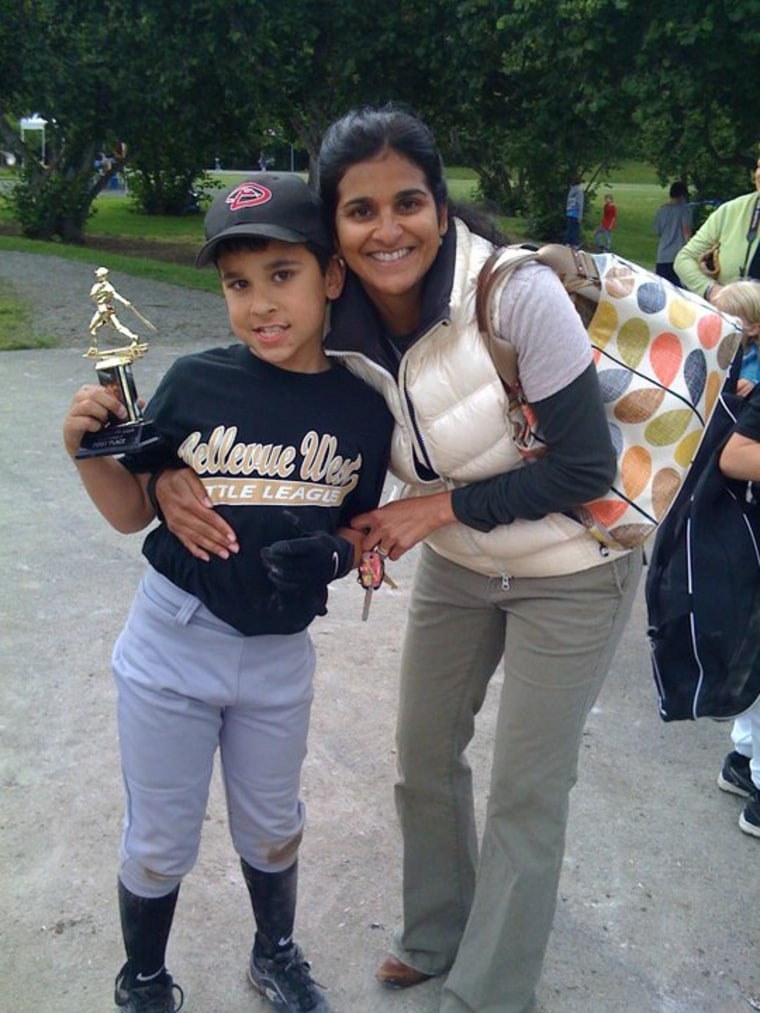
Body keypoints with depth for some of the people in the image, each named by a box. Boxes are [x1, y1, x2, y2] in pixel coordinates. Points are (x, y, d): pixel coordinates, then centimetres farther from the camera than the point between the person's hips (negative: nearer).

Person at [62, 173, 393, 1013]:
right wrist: (86, 448, -21)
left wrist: (334, 553, -15)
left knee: (271, 828, 23)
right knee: (159, 843, 15)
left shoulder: (362, 408, -8)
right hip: (172, 643, -1)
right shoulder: (196, 383, -14)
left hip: (280, 654, 2)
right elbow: (133, 510, -5)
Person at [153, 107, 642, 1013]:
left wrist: (436, 506, -22)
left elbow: (585, 468, -23)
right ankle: (436, 940, 46)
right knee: (423, 759, 18)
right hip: (457, 563, 5)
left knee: (525, 795, 6)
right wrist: (173, 469, -19)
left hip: (570, 572, -5)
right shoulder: (334, 331, -13)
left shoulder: (519, 293, -28)